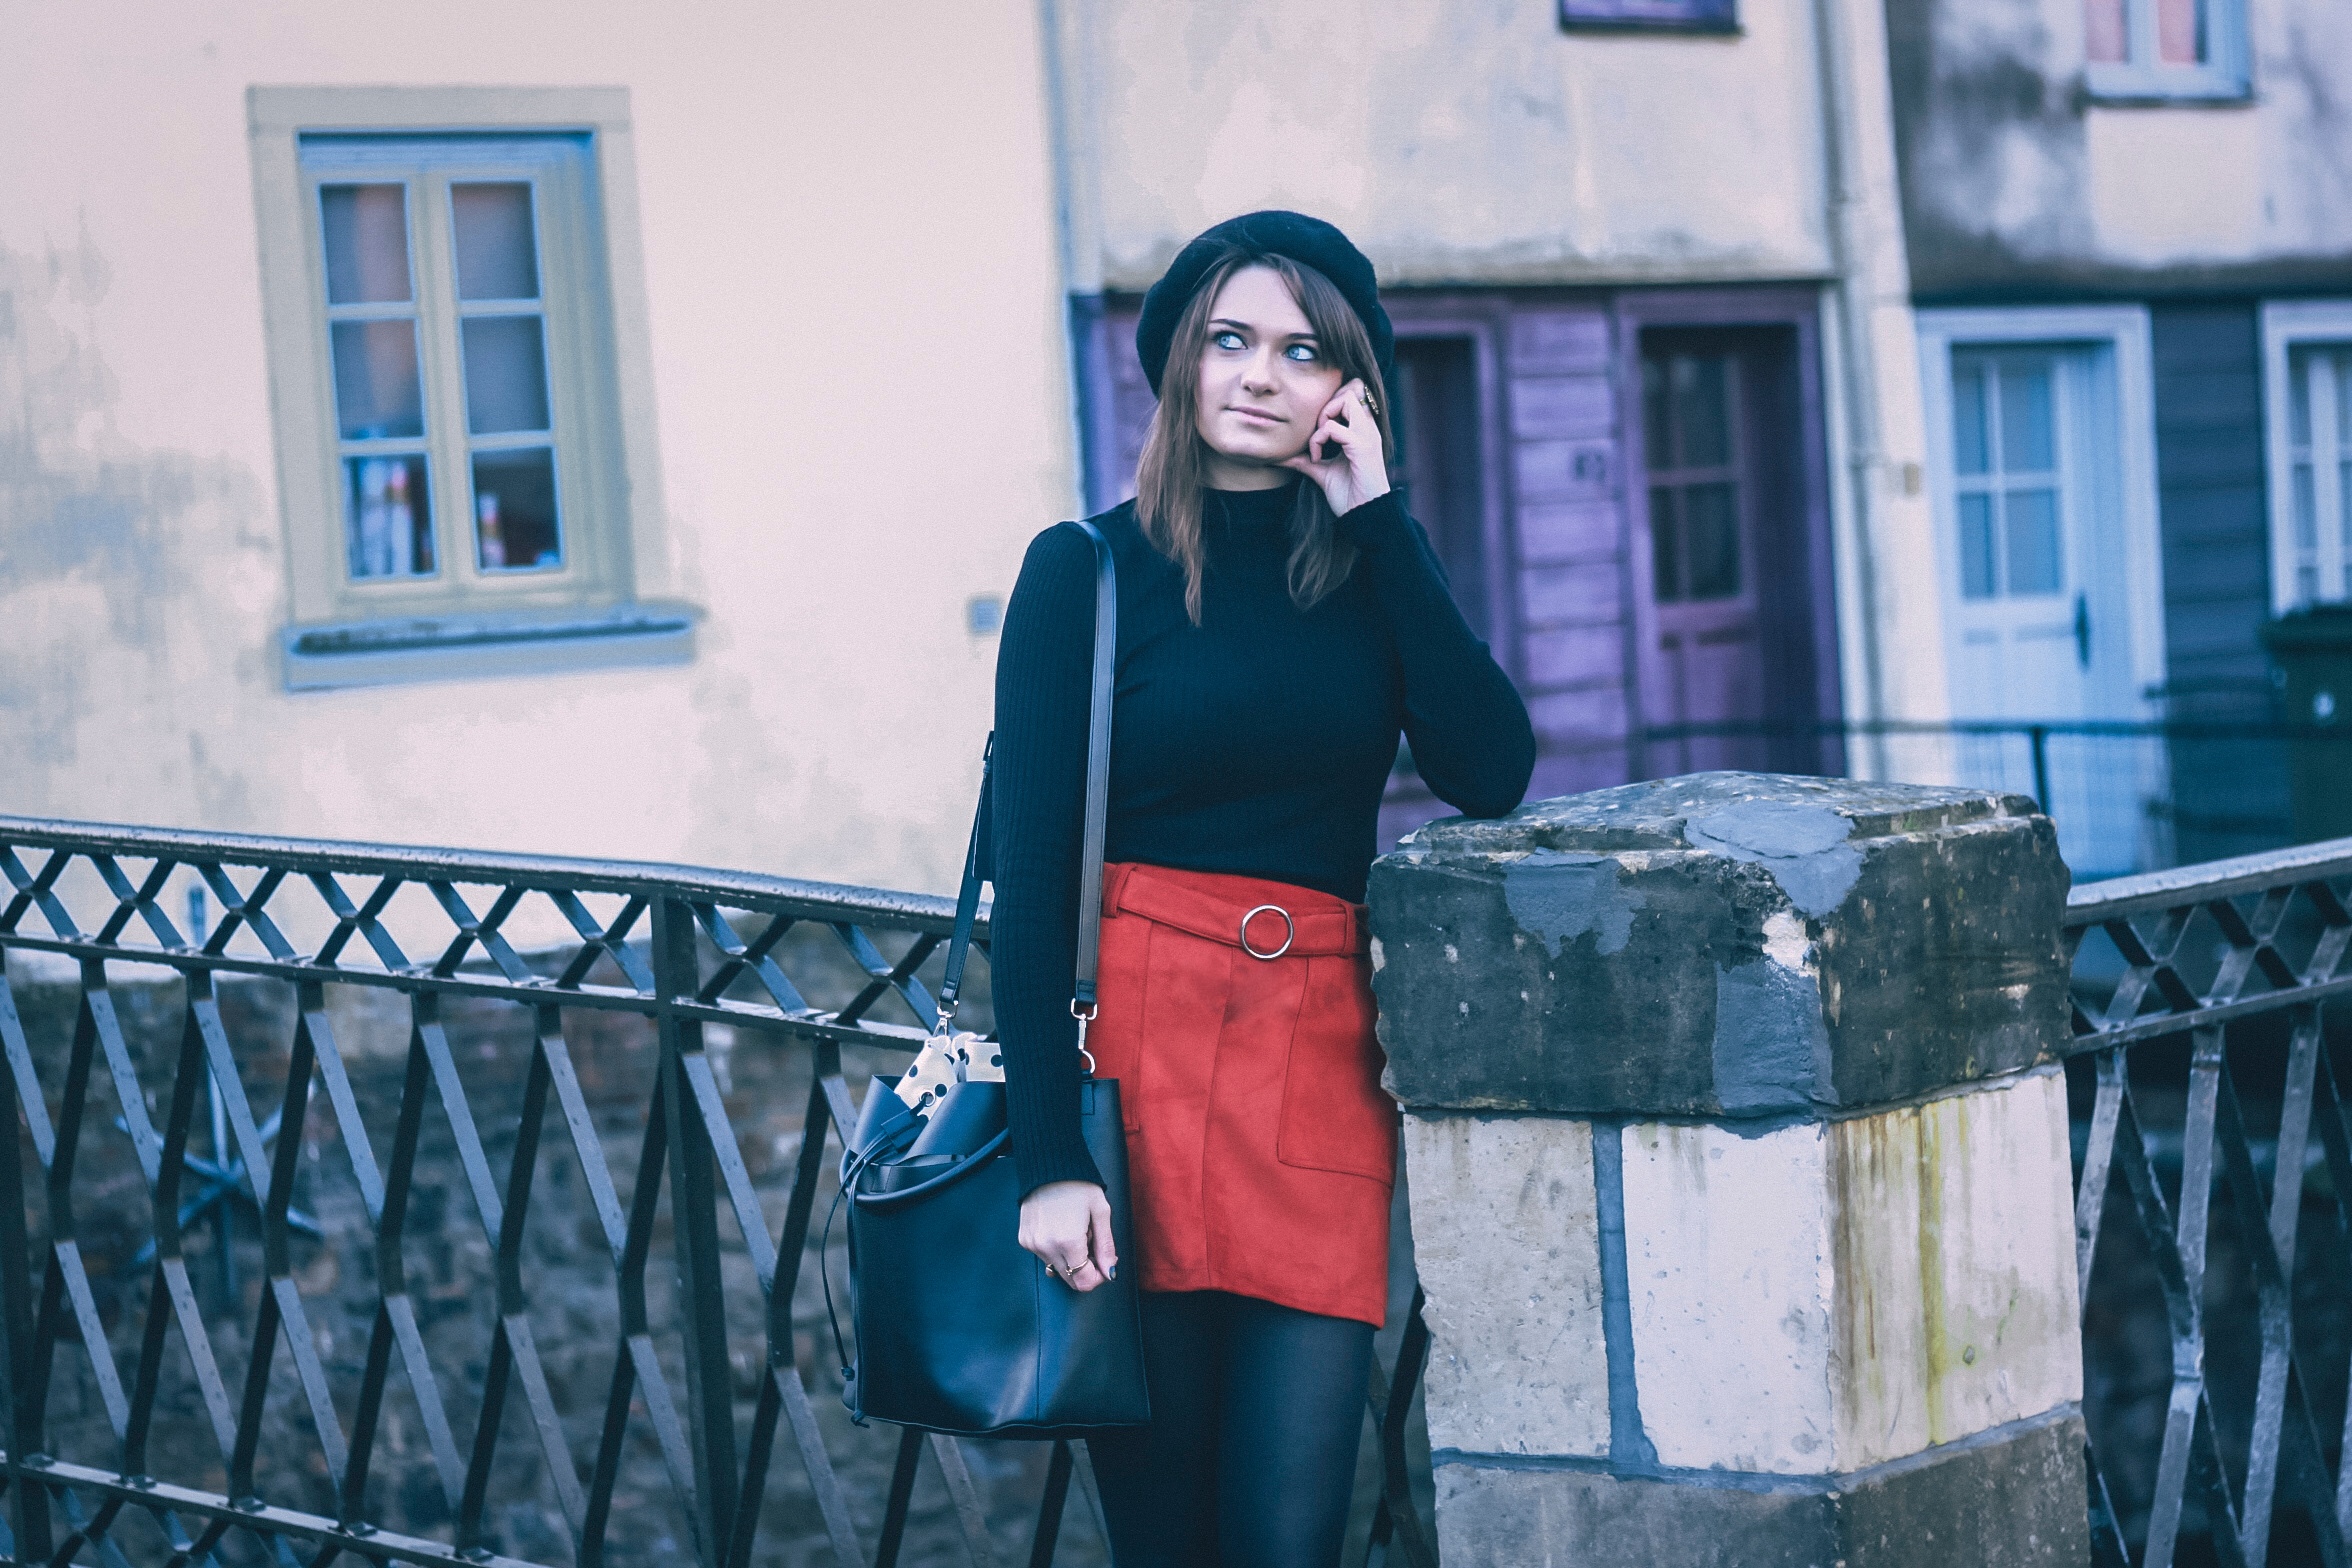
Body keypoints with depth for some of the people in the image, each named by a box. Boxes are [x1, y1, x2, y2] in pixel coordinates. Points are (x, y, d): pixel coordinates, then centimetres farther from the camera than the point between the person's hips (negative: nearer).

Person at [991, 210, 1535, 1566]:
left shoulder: (1369, 567, 12)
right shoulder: (1091, 569, 2)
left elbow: (1491, 773, -5)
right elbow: (1030, 869, -4)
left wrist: (1377, 515, -3)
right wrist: (1052, 1158, -13)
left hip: (1322, 1053, 3)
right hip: (1139, 1044, -2)